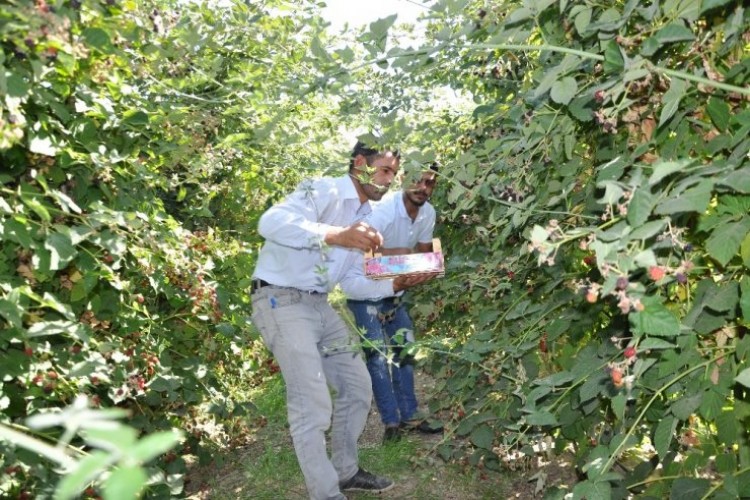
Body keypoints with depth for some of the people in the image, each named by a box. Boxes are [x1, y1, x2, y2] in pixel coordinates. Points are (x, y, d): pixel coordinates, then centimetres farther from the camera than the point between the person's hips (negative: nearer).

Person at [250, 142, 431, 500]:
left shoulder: (365, 217, 14)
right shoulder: (323, 191, -13)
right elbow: (271, 221, -32)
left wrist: (396, 284, -3)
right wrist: (336, 235, -43)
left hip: (319, 304, 9)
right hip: (281, 300, -9)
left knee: (357, 387, 13)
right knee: (312, 405, -11)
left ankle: (345, 471, 30)